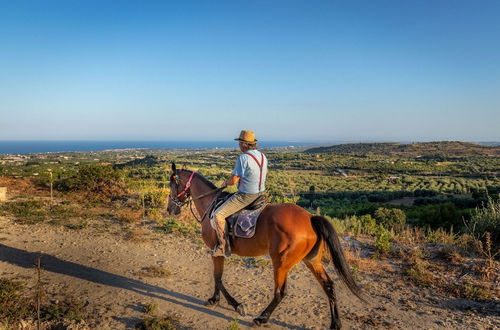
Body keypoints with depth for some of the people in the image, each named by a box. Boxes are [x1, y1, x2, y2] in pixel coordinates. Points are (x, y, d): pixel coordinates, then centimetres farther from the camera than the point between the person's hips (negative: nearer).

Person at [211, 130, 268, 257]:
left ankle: (222, 247, -1)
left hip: (245, 196, -9)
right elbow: (265, 172, 24)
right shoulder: (263, 156, 5)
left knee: (218, 215, -5)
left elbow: (234, 180, -19)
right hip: (261, 193, 9)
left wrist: (225, 183, 2)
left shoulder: (243, 158, -21)